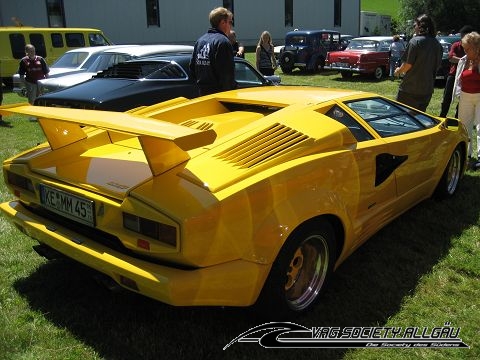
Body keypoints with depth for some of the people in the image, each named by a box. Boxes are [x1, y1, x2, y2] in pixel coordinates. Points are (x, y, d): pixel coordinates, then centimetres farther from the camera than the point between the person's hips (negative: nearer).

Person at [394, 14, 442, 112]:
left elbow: (408, 64, -15)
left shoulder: (415, 41, -13)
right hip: (428, 88, 7)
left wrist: (399, 71, 3)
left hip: (411, 88, -6)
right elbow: (438, 65, 13)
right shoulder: (437, 44, 7)